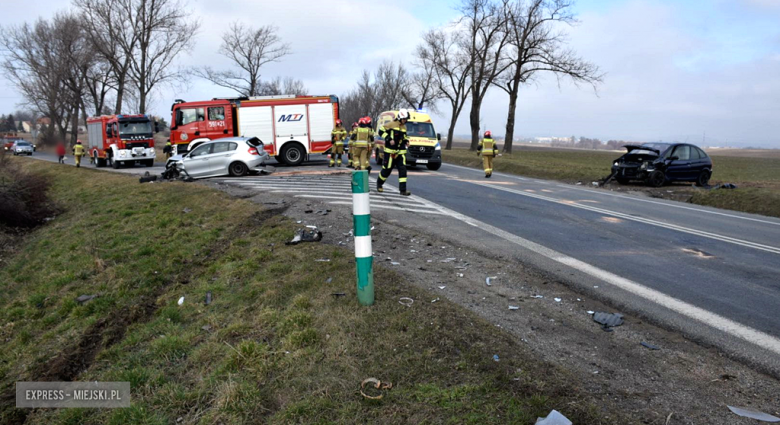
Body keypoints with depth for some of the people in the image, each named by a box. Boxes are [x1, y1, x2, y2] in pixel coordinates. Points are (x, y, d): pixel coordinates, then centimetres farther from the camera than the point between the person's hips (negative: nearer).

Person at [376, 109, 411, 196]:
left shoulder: (404, 127, 13)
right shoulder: (392, 124, -7)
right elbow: (381, 131, -7)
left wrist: (406, 140, 9)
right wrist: (389, 139, -17)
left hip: (401, 152, 6)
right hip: (390, 151, -6)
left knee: (403, 169, -5)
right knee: (387, 169, 2)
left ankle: (403, 190, -5)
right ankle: (379, 184, 29)